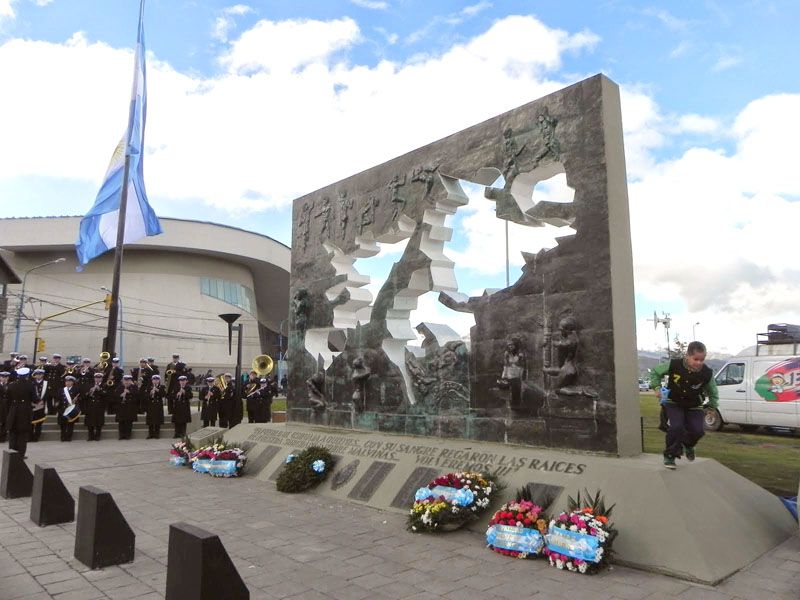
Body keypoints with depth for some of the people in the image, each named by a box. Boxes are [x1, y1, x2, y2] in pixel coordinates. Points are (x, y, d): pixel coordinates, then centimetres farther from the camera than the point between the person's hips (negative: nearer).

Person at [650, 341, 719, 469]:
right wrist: (657, 387, -12)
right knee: (676, 427, -21)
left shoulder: (707, 373, -17)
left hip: (694, 406, 2)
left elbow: (713, 392, 3)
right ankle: (669, 455, 0)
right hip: (673, 403, -2)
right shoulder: (674, 365, -22)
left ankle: (688, 445, 26)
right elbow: (655, 371, -4)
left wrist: (712, 406, 0)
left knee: (697, 431, -12)